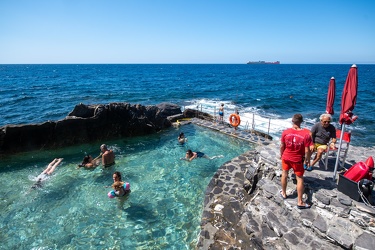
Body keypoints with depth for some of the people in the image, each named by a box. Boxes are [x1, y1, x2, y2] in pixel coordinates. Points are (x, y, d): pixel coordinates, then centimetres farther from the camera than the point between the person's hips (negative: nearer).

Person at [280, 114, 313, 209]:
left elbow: (282, 146, -4)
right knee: (300, 179, 10)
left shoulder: (285, 132, -15)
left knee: (284, 174, 22)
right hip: (298, 160, -2)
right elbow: (307, 151, -15)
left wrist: (281, 155, 14)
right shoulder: (306, 134, -20)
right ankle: (300, 202, 17)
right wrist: (307, 160, 3)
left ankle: (283, 193, 38)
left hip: (286, 157, 2)